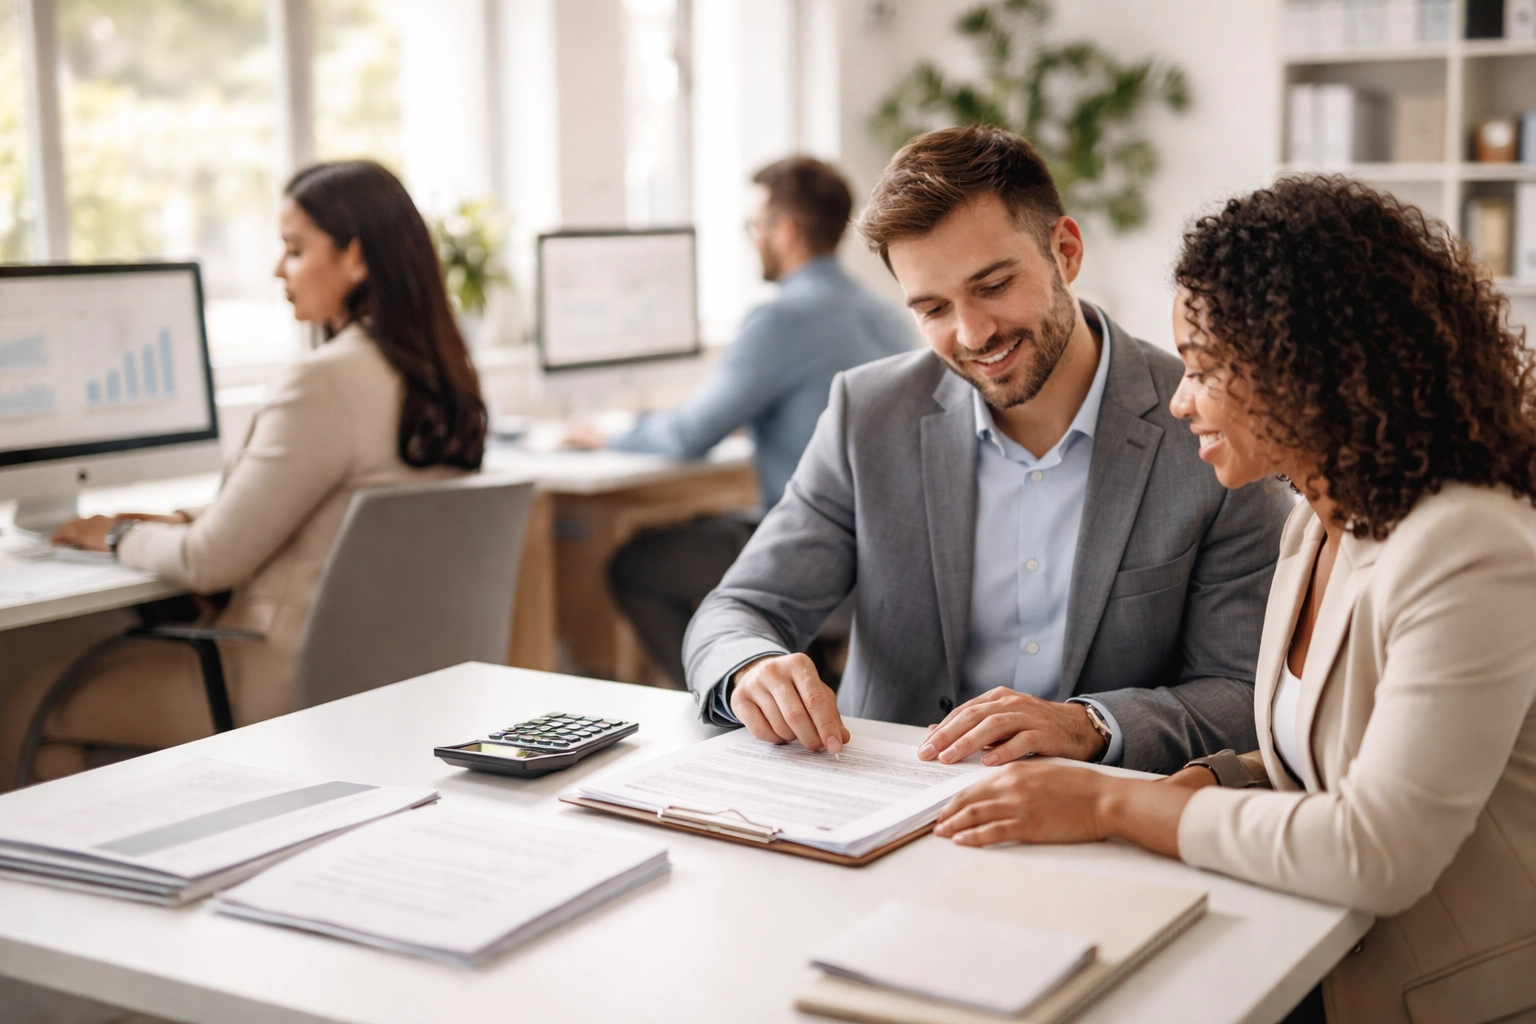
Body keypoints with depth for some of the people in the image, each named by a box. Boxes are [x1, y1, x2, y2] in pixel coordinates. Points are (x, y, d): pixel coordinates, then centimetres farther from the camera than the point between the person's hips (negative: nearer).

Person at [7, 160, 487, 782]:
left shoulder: (325, 382, -23)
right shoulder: (436, 373, 5)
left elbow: (210, 562, -17)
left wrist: (120, 536, 3)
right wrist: (183, 522, 13)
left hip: (296, 684, -9)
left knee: (31, 704, 6)